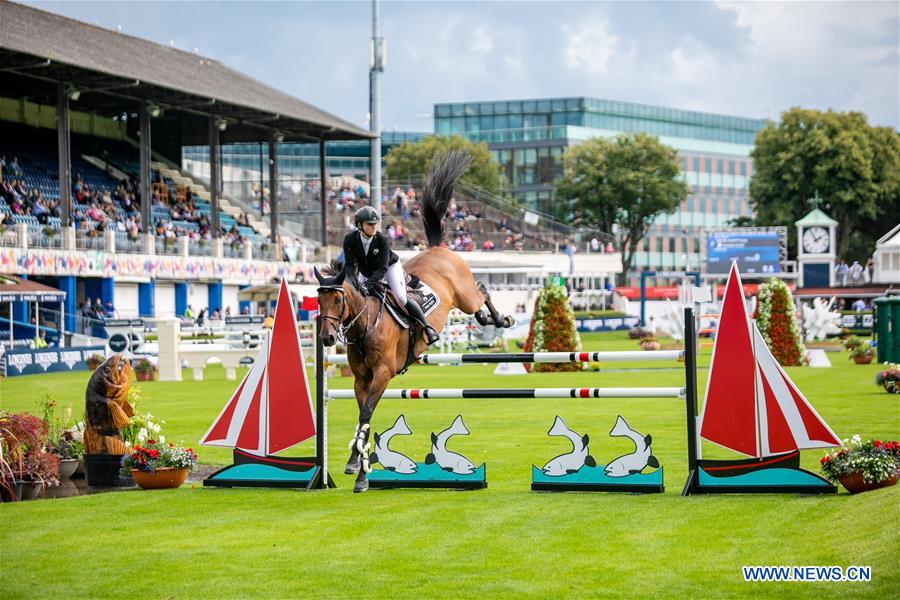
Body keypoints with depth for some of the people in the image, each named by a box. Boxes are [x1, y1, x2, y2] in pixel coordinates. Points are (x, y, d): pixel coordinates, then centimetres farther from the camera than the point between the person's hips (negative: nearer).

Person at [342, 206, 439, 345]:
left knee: (401, 298, -12)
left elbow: (382, 269, -36)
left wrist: (368, 284, -51)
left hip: (390, 266, -4)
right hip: (366, 271, 4)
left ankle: (426, 327, -1)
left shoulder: (382, 240, -33)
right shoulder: (350, 239, -25)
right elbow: (349, 265, -26)